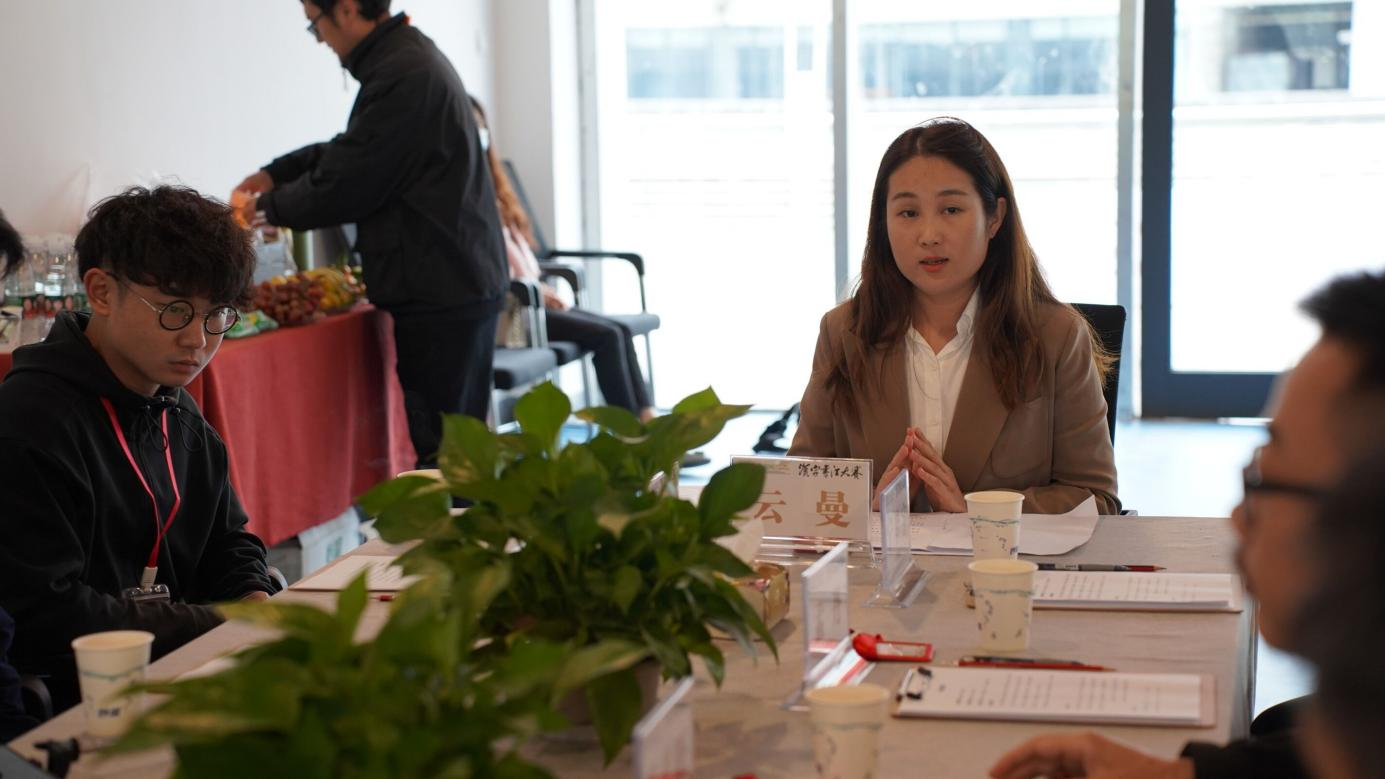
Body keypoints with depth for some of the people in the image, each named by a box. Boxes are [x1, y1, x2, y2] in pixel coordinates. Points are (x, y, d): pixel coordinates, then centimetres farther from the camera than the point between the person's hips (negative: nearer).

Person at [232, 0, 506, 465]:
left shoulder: (402, 75, -20)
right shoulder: (409, 57, 14)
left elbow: (342, 187, -16)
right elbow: (350, 151, 27)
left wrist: (268, 207, 0)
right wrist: (275, 173, 20)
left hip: (441, 292, -10)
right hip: (458, 281, 10)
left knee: (441, 449, -6)